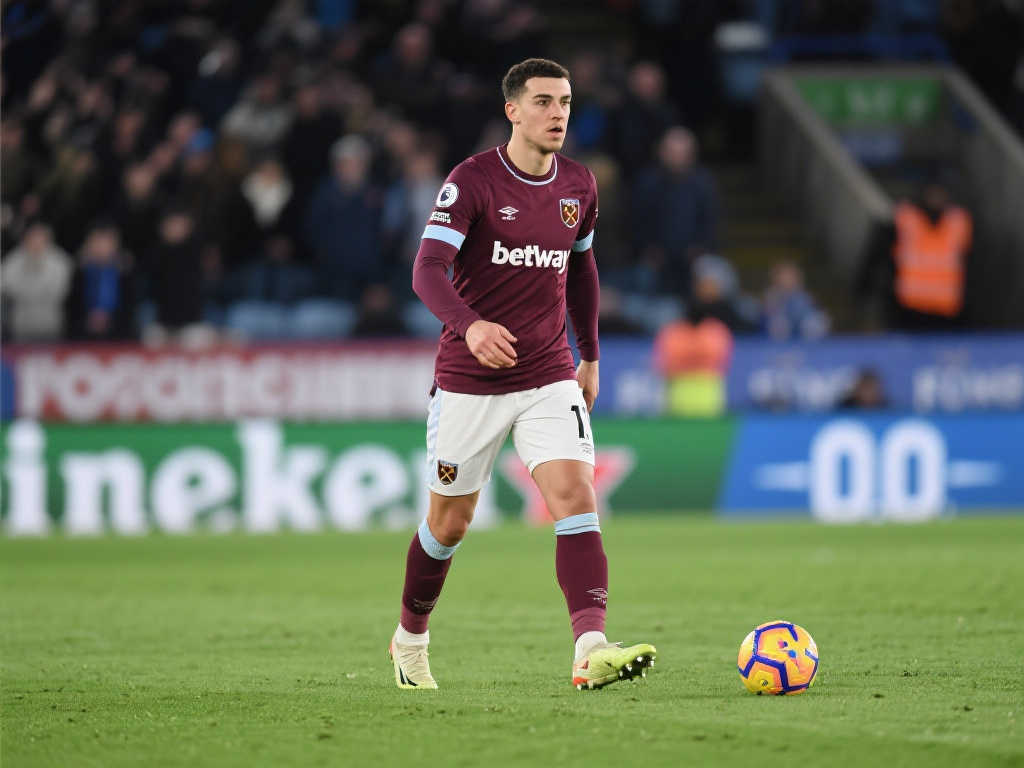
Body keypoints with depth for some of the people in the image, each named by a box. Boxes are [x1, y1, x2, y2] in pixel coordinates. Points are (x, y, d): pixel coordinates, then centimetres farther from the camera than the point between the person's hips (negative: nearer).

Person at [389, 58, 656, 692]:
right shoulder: (472, 181, -12)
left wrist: (591, 355, 23)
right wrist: (470, 325, -41)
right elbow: (429, 269, -22)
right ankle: (410, 640, 35)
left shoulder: (578, 185, 5)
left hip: (550, 377, 3)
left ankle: (592, 651, -30)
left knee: (576, 496, -18)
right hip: (469, 380, -3)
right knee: (450, 522, 9)